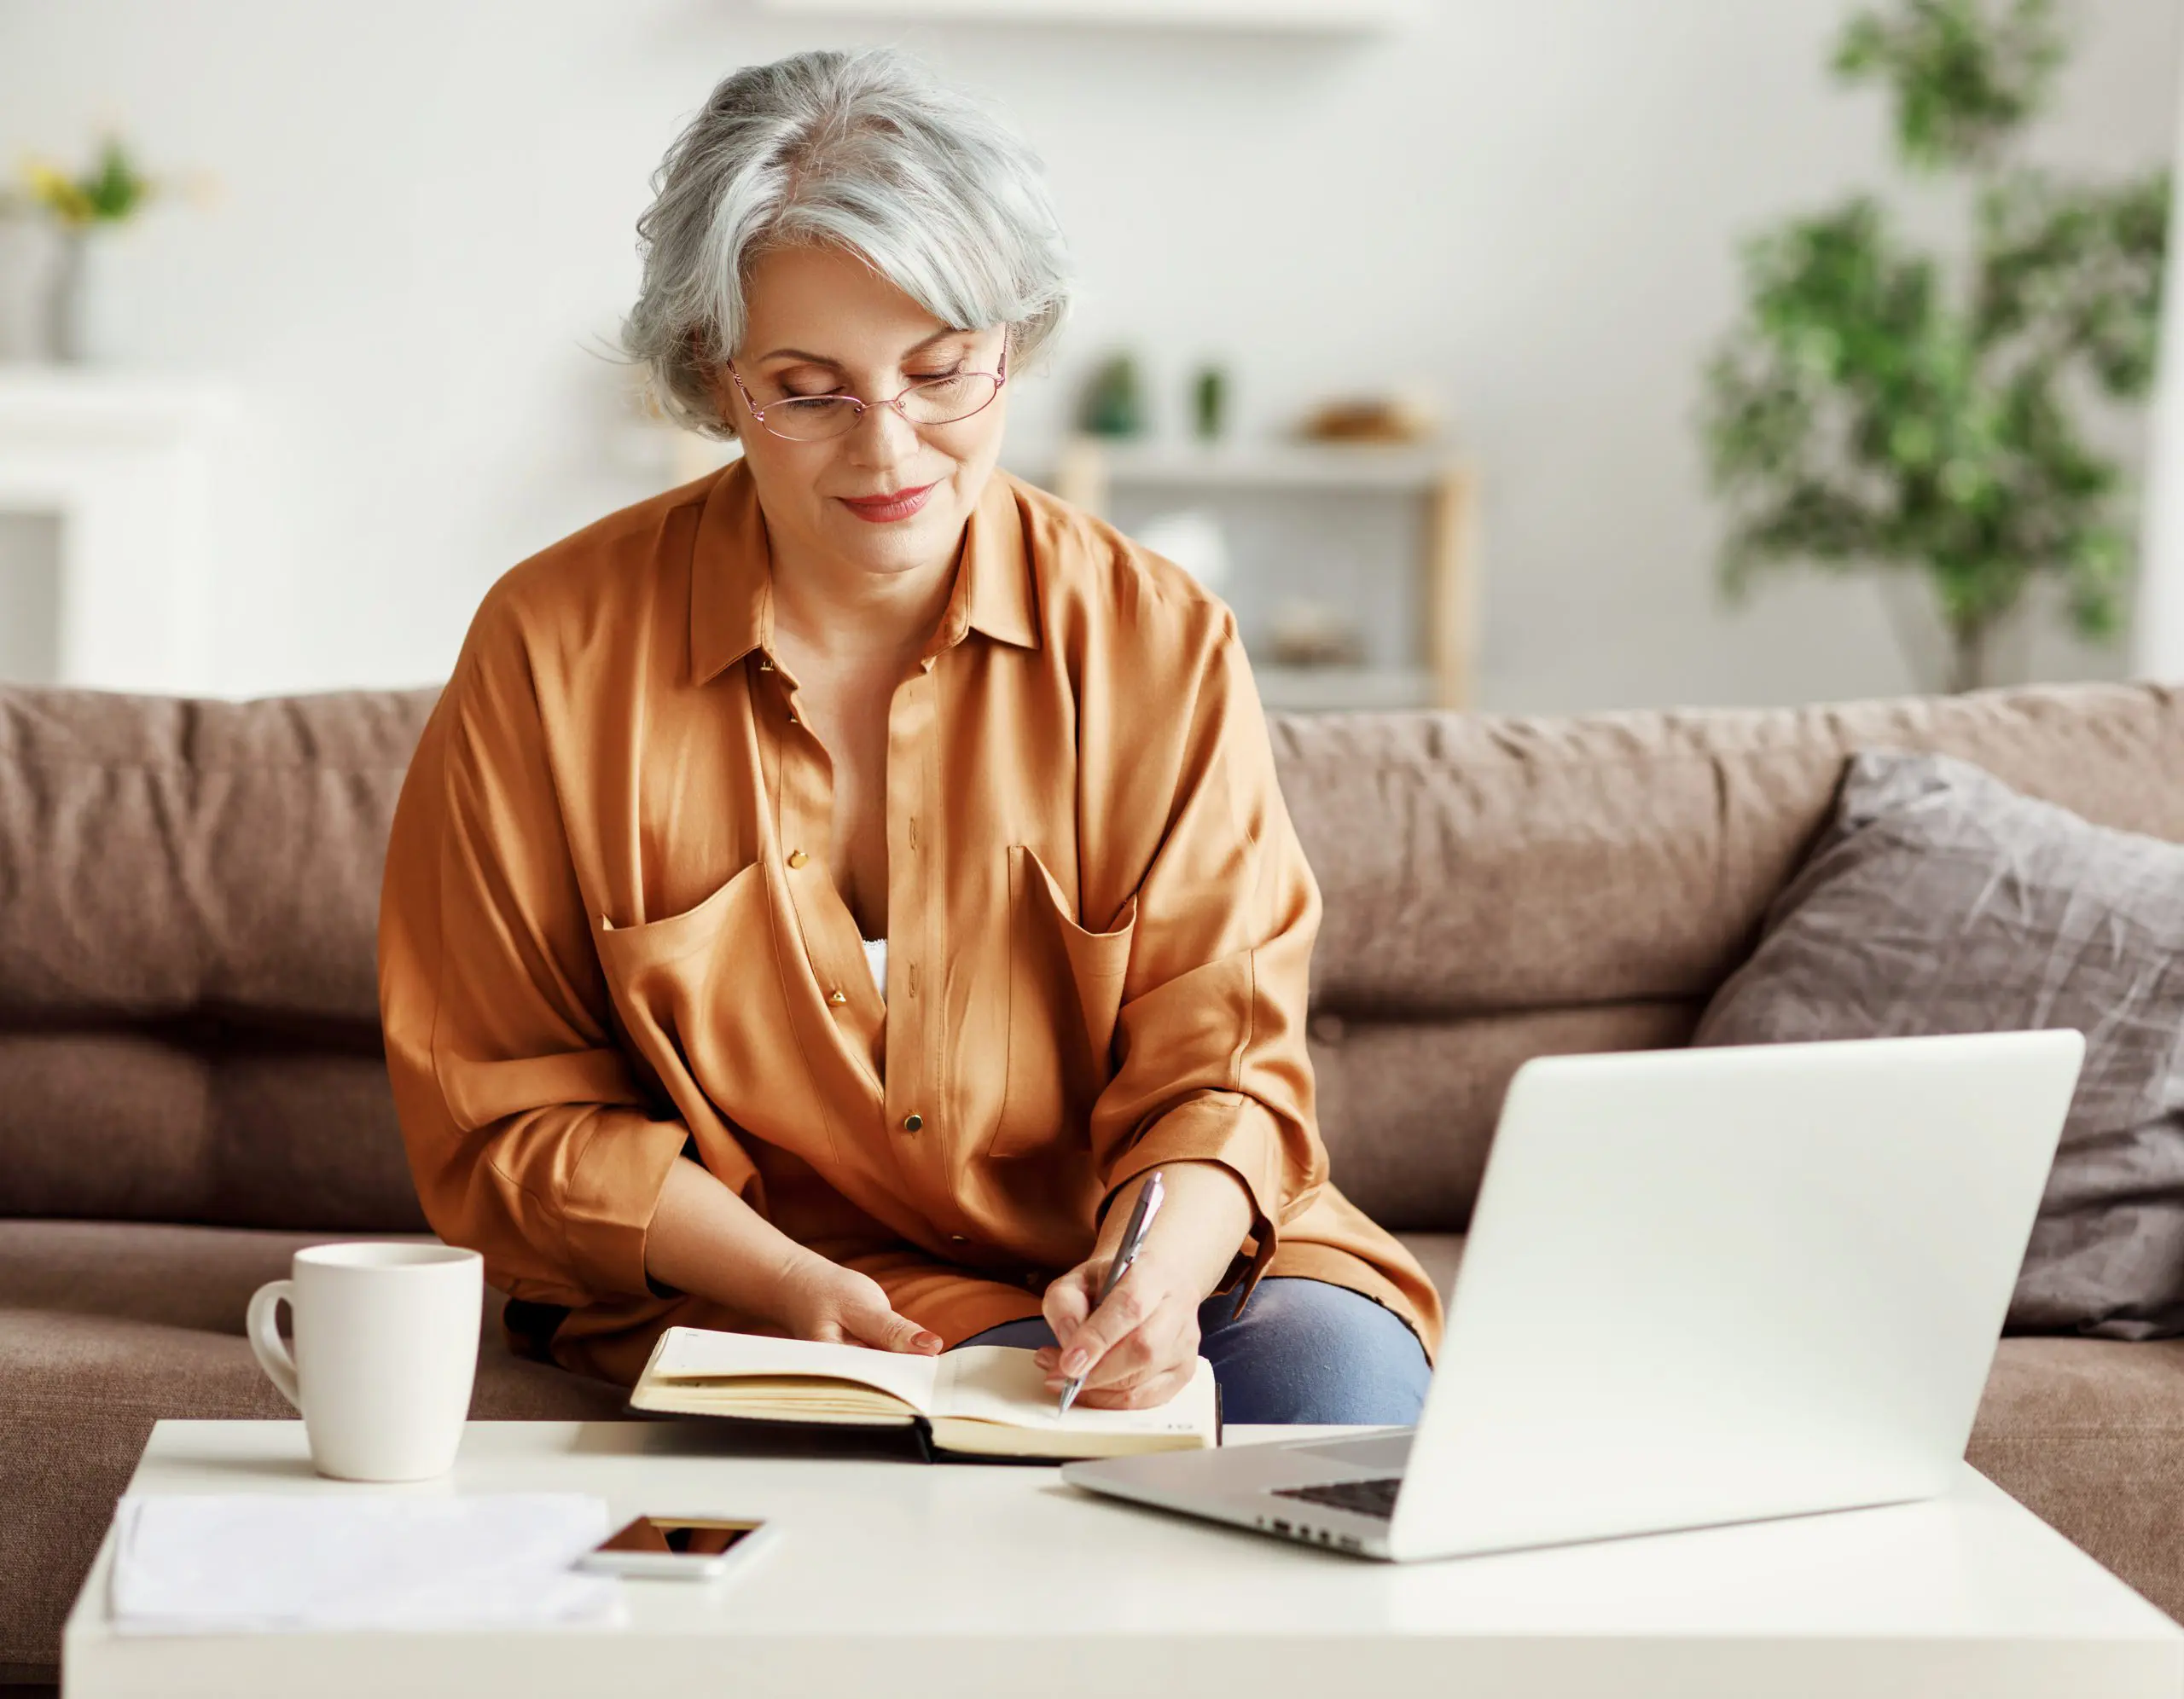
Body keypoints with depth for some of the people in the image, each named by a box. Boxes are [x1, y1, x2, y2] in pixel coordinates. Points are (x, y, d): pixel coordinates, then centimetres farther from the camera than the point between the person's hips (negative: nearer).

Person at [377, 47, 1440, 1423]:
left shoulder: (1161, 644, -1)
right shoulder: (554, 651, -5)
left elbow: (1219, 1063, -3)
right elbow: (504, 1108, -1)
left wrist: (1160, 1268, -26)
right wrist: (786, 1281, -17)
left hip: (1113, 1273, 3)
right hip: (736, 1301, -3)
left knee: (1343, 1369, -27)